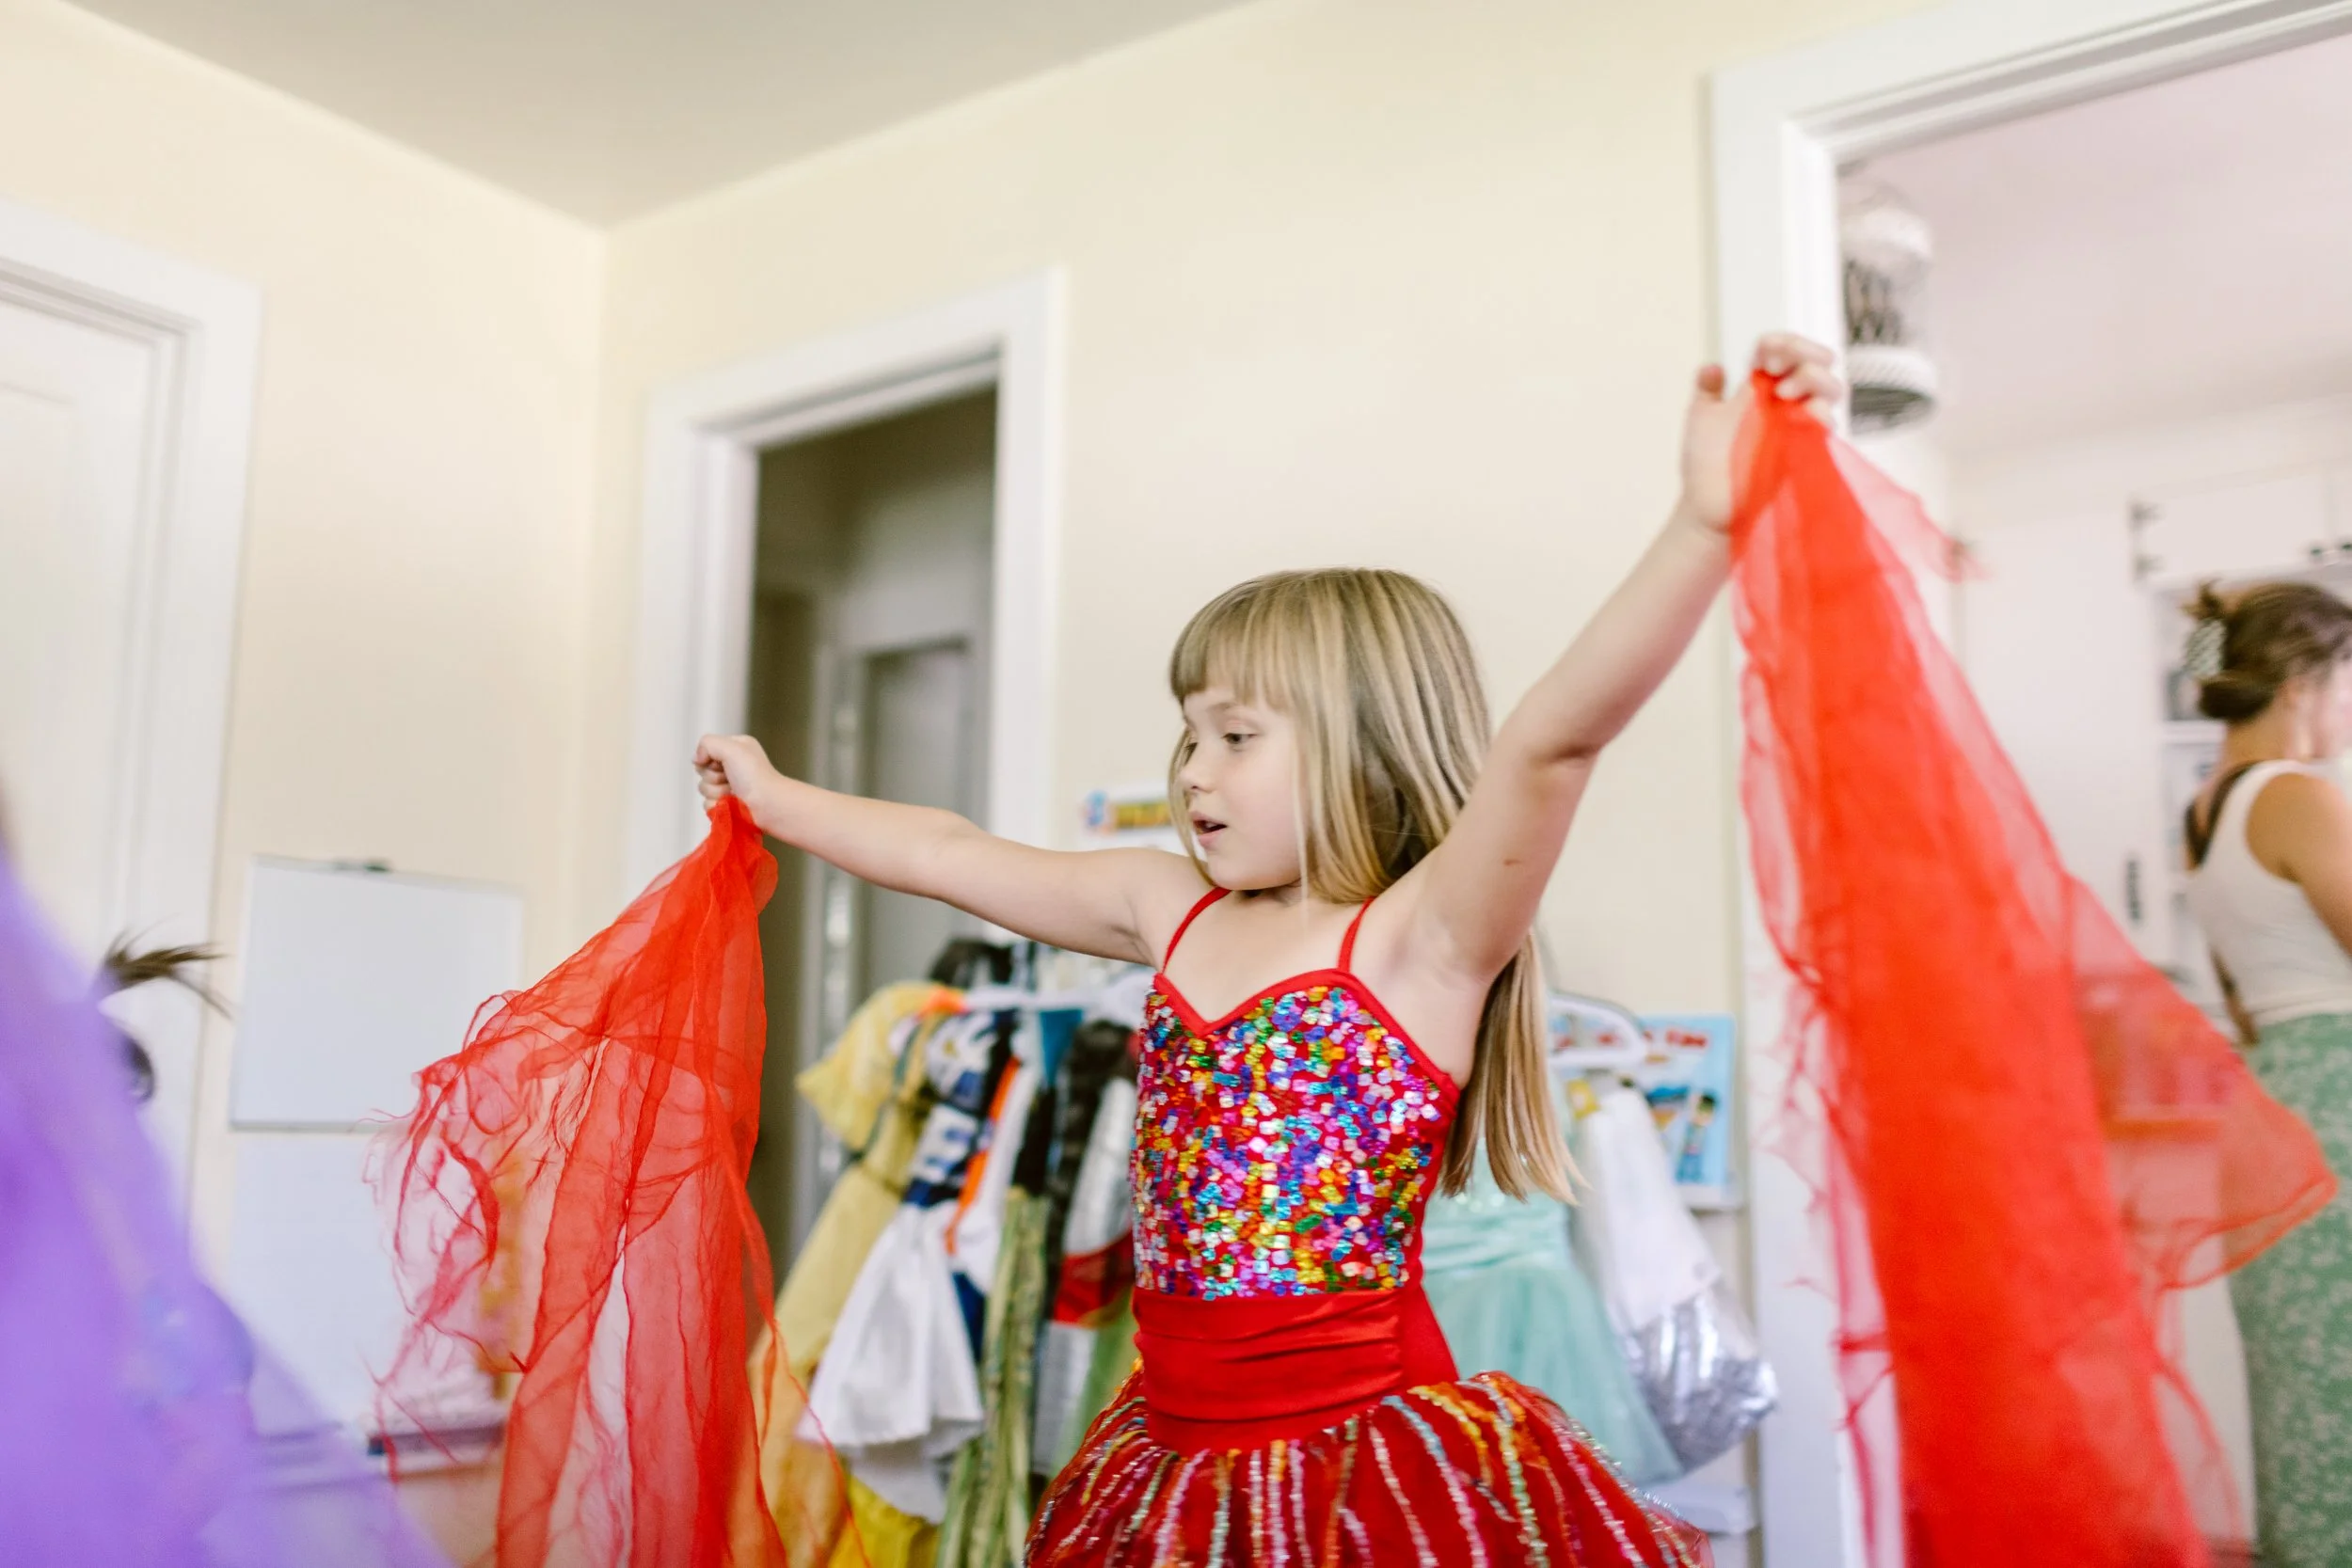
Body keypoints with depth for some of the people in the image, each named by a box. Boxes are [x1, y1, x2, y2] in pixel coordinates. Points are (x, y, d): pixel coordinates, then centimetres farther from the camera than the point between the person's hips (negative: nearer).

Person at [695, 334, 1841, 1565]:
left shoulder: (1424, 938, -13)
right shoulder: (1172, 910, 6)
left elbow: (1553, 740, -29)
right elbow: (951, 856, 16)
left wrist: (1708, 520, -42)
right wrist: (775, 800, 25)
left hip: (1368, 1455, -6)